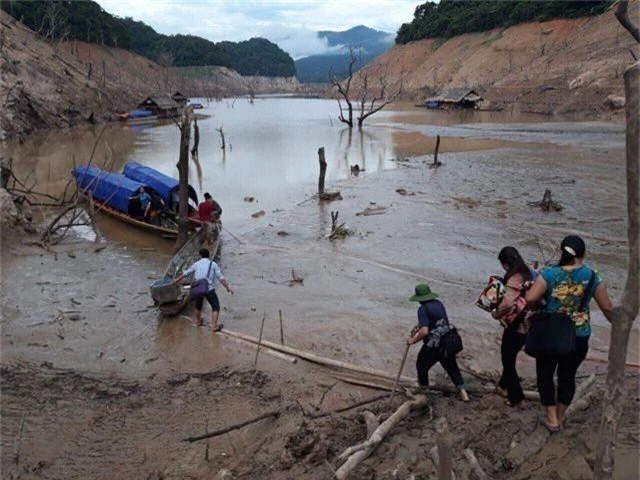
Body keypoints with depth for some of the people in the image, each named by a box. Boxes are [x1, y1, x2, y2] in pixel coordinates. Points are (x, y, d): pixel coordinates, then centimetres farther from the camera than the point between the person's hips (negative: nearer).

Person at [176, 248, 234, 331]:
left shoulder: (197, 264, 13)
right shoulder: (213, 264, 4)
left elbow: (186, 273, 27)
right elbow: (221, 277, -5)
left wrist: (178, 279, 43)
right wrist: (228, 287, -4)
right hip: (209, 289, -4)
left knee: (198, 306, 28)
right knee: (215, 307, 7)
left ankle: (198, 321, 46)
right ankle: (214, 326, 0)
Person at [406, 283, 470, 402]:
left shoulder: (423, 309, -18)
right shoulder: (439, 303, 5)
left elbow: (424, 331, -26)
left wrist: (413, 340, -13)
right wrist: (418, 327, 18)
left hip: (433, 347, -6)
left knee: (422, 366, 19)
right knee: (452, 367, 22)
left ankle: (424, 391, 37)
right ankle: (463, 393, 19)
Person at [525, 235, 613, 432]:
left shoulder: (549, 274, -15)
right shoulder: (592, 276, -7)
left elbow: (530, 298, -21)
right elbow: (607, 307, 0)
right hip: (579, 337, 2)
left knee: (545, 374, 16)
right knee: (567, 376, 19)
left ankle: (552, 418, 19)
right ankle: (560, 417, 31)